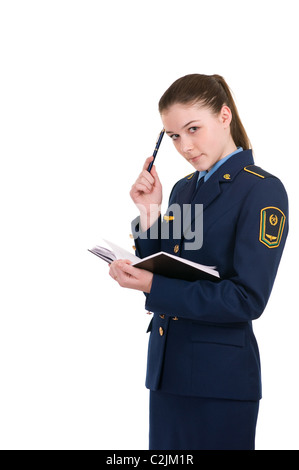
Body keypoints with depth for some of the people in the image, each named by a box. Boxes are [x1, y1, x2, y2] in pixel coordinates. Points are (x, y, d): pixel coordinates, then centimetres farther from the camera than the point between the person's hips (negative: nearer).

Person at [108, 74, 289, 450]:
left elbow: (248, 299, -18)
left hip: (221, 378, -7)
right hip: (167, 366, 7)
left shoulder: (263, 190, -11)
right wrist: (150, 214, -2)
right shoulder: (183, 189, 12)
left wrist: (154, 287, -20)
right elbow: (160, 270, 11)